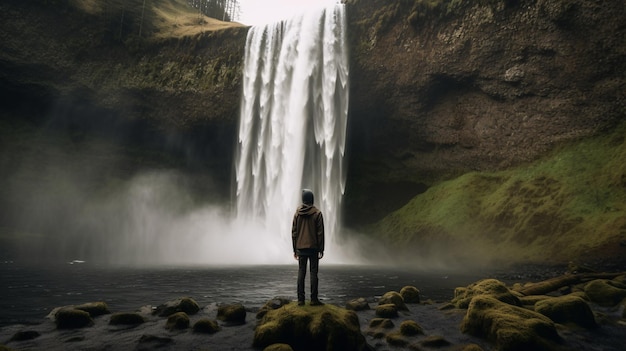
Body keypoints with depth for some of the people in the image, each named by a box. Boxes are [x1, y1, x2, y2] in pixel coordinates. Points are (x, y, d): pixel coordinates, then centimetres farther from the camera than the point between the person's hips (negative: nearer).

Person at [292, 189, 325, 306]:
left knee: (301, 272, 6)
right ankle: (314, 299, 3)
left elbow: (293, 232, 5)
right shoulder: (317, 213, -5)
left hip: (300, 248, 3)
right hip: (313, 248, -2)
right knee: (313, 272, 2)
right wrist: (321, 249, 0)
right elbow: (320, 233, -5)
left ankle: (300, 299, 7)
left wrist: (295, 249, 11)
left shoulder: (297, 213, 3)